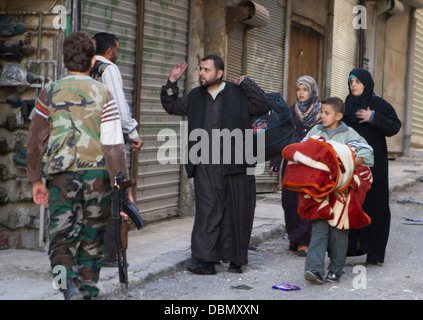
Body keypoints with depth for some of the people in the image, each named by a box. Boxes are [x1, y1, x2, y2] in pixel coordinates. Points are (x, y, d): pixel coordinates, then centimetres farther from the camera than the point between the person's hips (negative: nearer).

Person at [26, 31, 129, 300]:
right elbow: (113, 145, -7)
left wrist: (36, 180, 16)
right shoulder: (103, 95, -2)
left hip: (61, 176, 0)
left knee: (62, 239, 1)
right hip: (97, 174, 0)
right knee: (92, 239, 15)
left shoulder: (49, 94, 3)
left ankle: (69, 286, -24)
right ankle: (88, 291, 24)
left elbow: (36, 141, 5)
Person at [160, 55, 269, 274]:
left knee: (237, 211, 4)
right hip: (205, 165, 2)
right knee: (207, 210, -6)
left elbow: (263, 107, -3)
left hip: (234, 164, -2)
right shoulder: (195, 96, 16)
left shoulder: (238, 93, 5)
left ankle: (236, 259, 15)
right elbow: (171, 107, 24)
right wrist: (172, 83, 10)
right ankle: (205, 260, -7)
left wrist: (246, 83, -6)